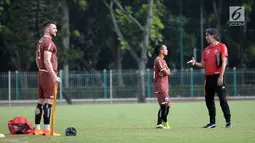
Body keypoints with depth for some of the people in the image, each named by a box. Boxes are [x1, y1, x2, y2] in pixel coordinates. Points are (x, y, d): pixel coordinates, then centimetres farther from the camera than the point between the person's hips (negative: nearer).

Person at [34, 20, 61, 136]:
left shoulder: (40, 42, 17)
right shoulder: (48, 42, -14)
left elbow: (37, 60, 22)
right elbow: (47, 61, -22)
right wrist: (54, 76, -24)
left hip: (41, 73, 10)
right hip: (48, 74, -10)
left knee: (41, 101, 11)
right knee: (48, 102, -9)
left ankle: (37, 129, 14)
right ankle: (47, 130, -11)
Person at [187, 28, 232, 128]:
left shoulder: (221, 46, -3)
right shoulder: (206, 50, 16)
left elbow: (224, 62, -11)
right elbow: (203, 65, 17)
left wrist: (221, 76, -19)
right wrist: (195, 63, -3)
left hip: (218, 77, -7)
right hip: (208, 77, 7)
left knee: (222, 99, -9)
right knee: (209, 100, 7)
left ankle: (228, 122, -5)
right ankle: (212, 122, 14)